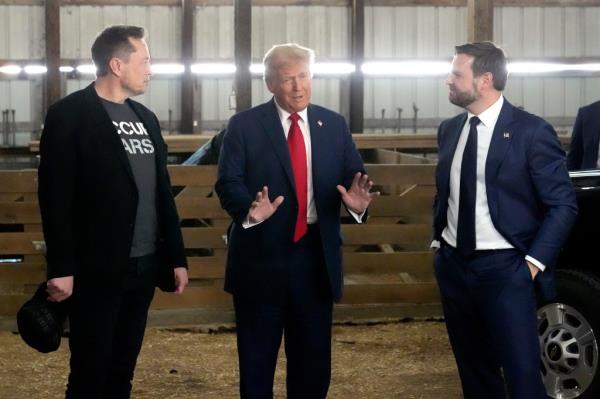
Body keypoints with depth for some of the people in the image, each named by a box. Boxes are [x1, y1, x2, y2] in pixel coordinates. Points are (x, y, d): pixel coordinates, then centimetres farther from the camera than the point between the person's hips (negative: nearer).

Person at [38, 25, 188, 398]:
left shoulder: (145, 117, 14)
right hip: (98, 270, -6)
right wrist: (61, 268, -16)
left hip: (144, 266, 7)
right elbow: (56, 197, -12)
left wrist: (177, 256, 13)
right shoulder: (70, 115, -8)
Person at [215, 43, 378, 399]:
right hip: (261, 256, -3)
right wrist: (250, 209, -30)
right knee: (257, 359, 8)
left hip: (316, 255, 3)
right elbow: (228, 183, -10)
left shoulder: (334, 125, 8)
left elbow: (354, 177, 4)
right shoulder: (244, 125, -2)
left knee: (314, 357, 11)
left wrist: (357, 200, -20)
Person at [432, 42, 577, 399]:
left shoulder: (531, 131, -10)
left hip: (504, 268, -6)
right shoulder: (450, 130, 8)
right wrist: (438, 241, 12)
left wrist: (534, 262, -13)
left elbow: (563, 205, -9)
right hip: (453, 265, 6)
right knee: (474, 370, 14)